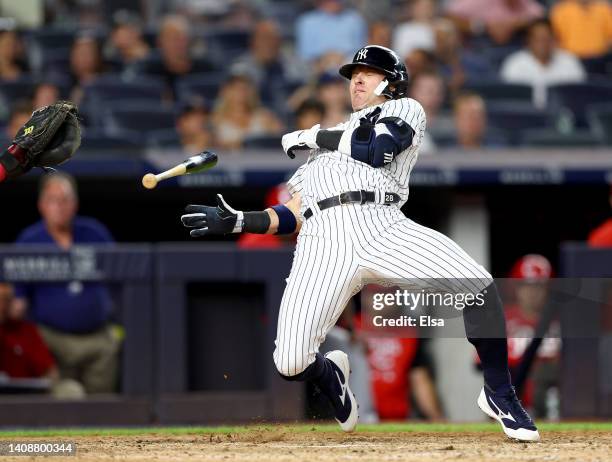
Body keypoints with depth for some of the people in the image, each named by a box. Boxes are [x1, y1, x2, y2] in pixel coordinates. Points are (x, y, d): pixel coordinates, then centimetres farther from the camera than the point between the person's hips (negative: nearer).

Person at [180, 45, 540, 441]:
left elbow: (376, 149, -2)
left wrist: (314, 137, 11)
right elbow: (294, 217, 29)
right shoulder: (326, 143, 36)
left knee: (479, 286, -24)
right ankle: (331, 374, 23)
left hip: (381, 226, -3)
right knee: (290, 363, -15)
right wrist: (237, 222, 15)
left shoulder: (405, 110, 21)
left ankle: (499, 394, -3)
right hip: (324, 241, 3)